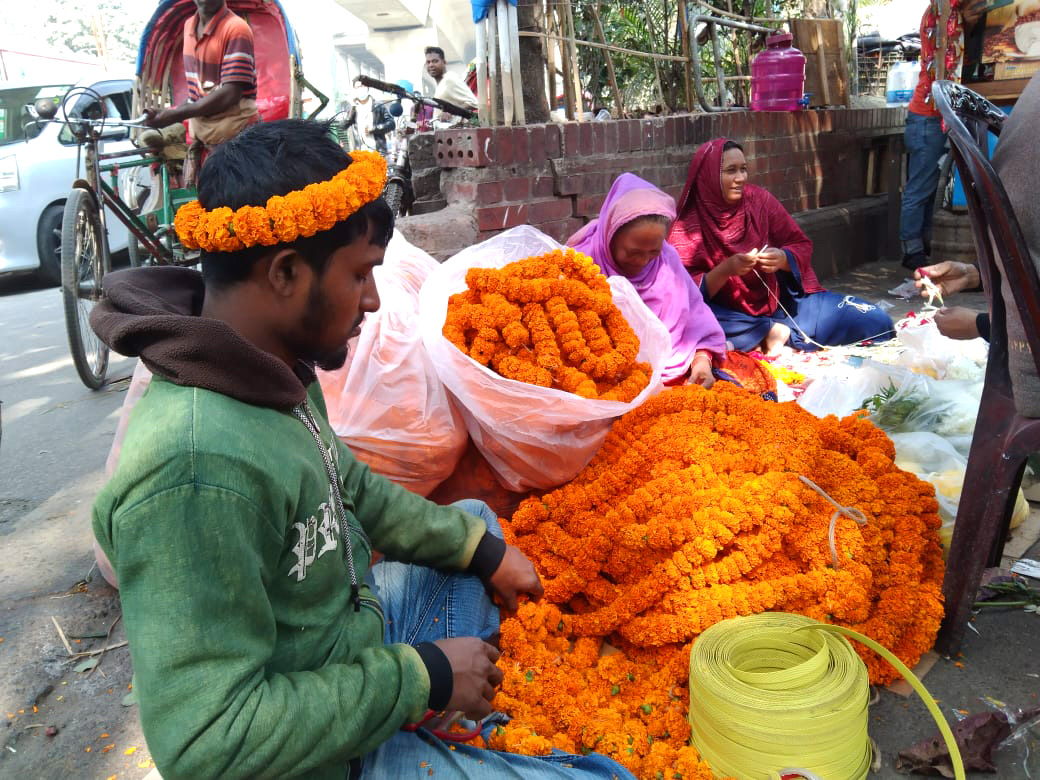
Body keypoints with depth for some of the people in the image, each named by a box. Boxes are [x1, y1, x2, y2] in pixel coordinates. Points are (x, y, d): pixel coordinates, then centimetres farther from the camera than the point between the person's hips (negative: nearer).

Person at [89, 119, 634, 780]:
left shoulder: (282, 371, -6)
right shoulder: (195, 468, -35)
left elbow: (353, 489, 11)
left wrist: (483, 550, 8)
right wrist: (423, 678, -24)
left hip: (352, 631, 9)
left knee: (474, 519, 25)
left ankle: (475, 720, 31)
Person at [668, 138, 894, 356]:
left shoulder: (759, 200, -2)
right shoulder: (688, 228, -9)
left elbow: (802, 246, 3)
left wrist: (783, 259, -19)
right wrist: (725, 270, -29)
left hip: (783, 302, 2)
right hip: (734, 317, -2)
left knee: (878, 322, -10)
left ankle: (775, 333, -12)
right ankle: (774, 331, -19)